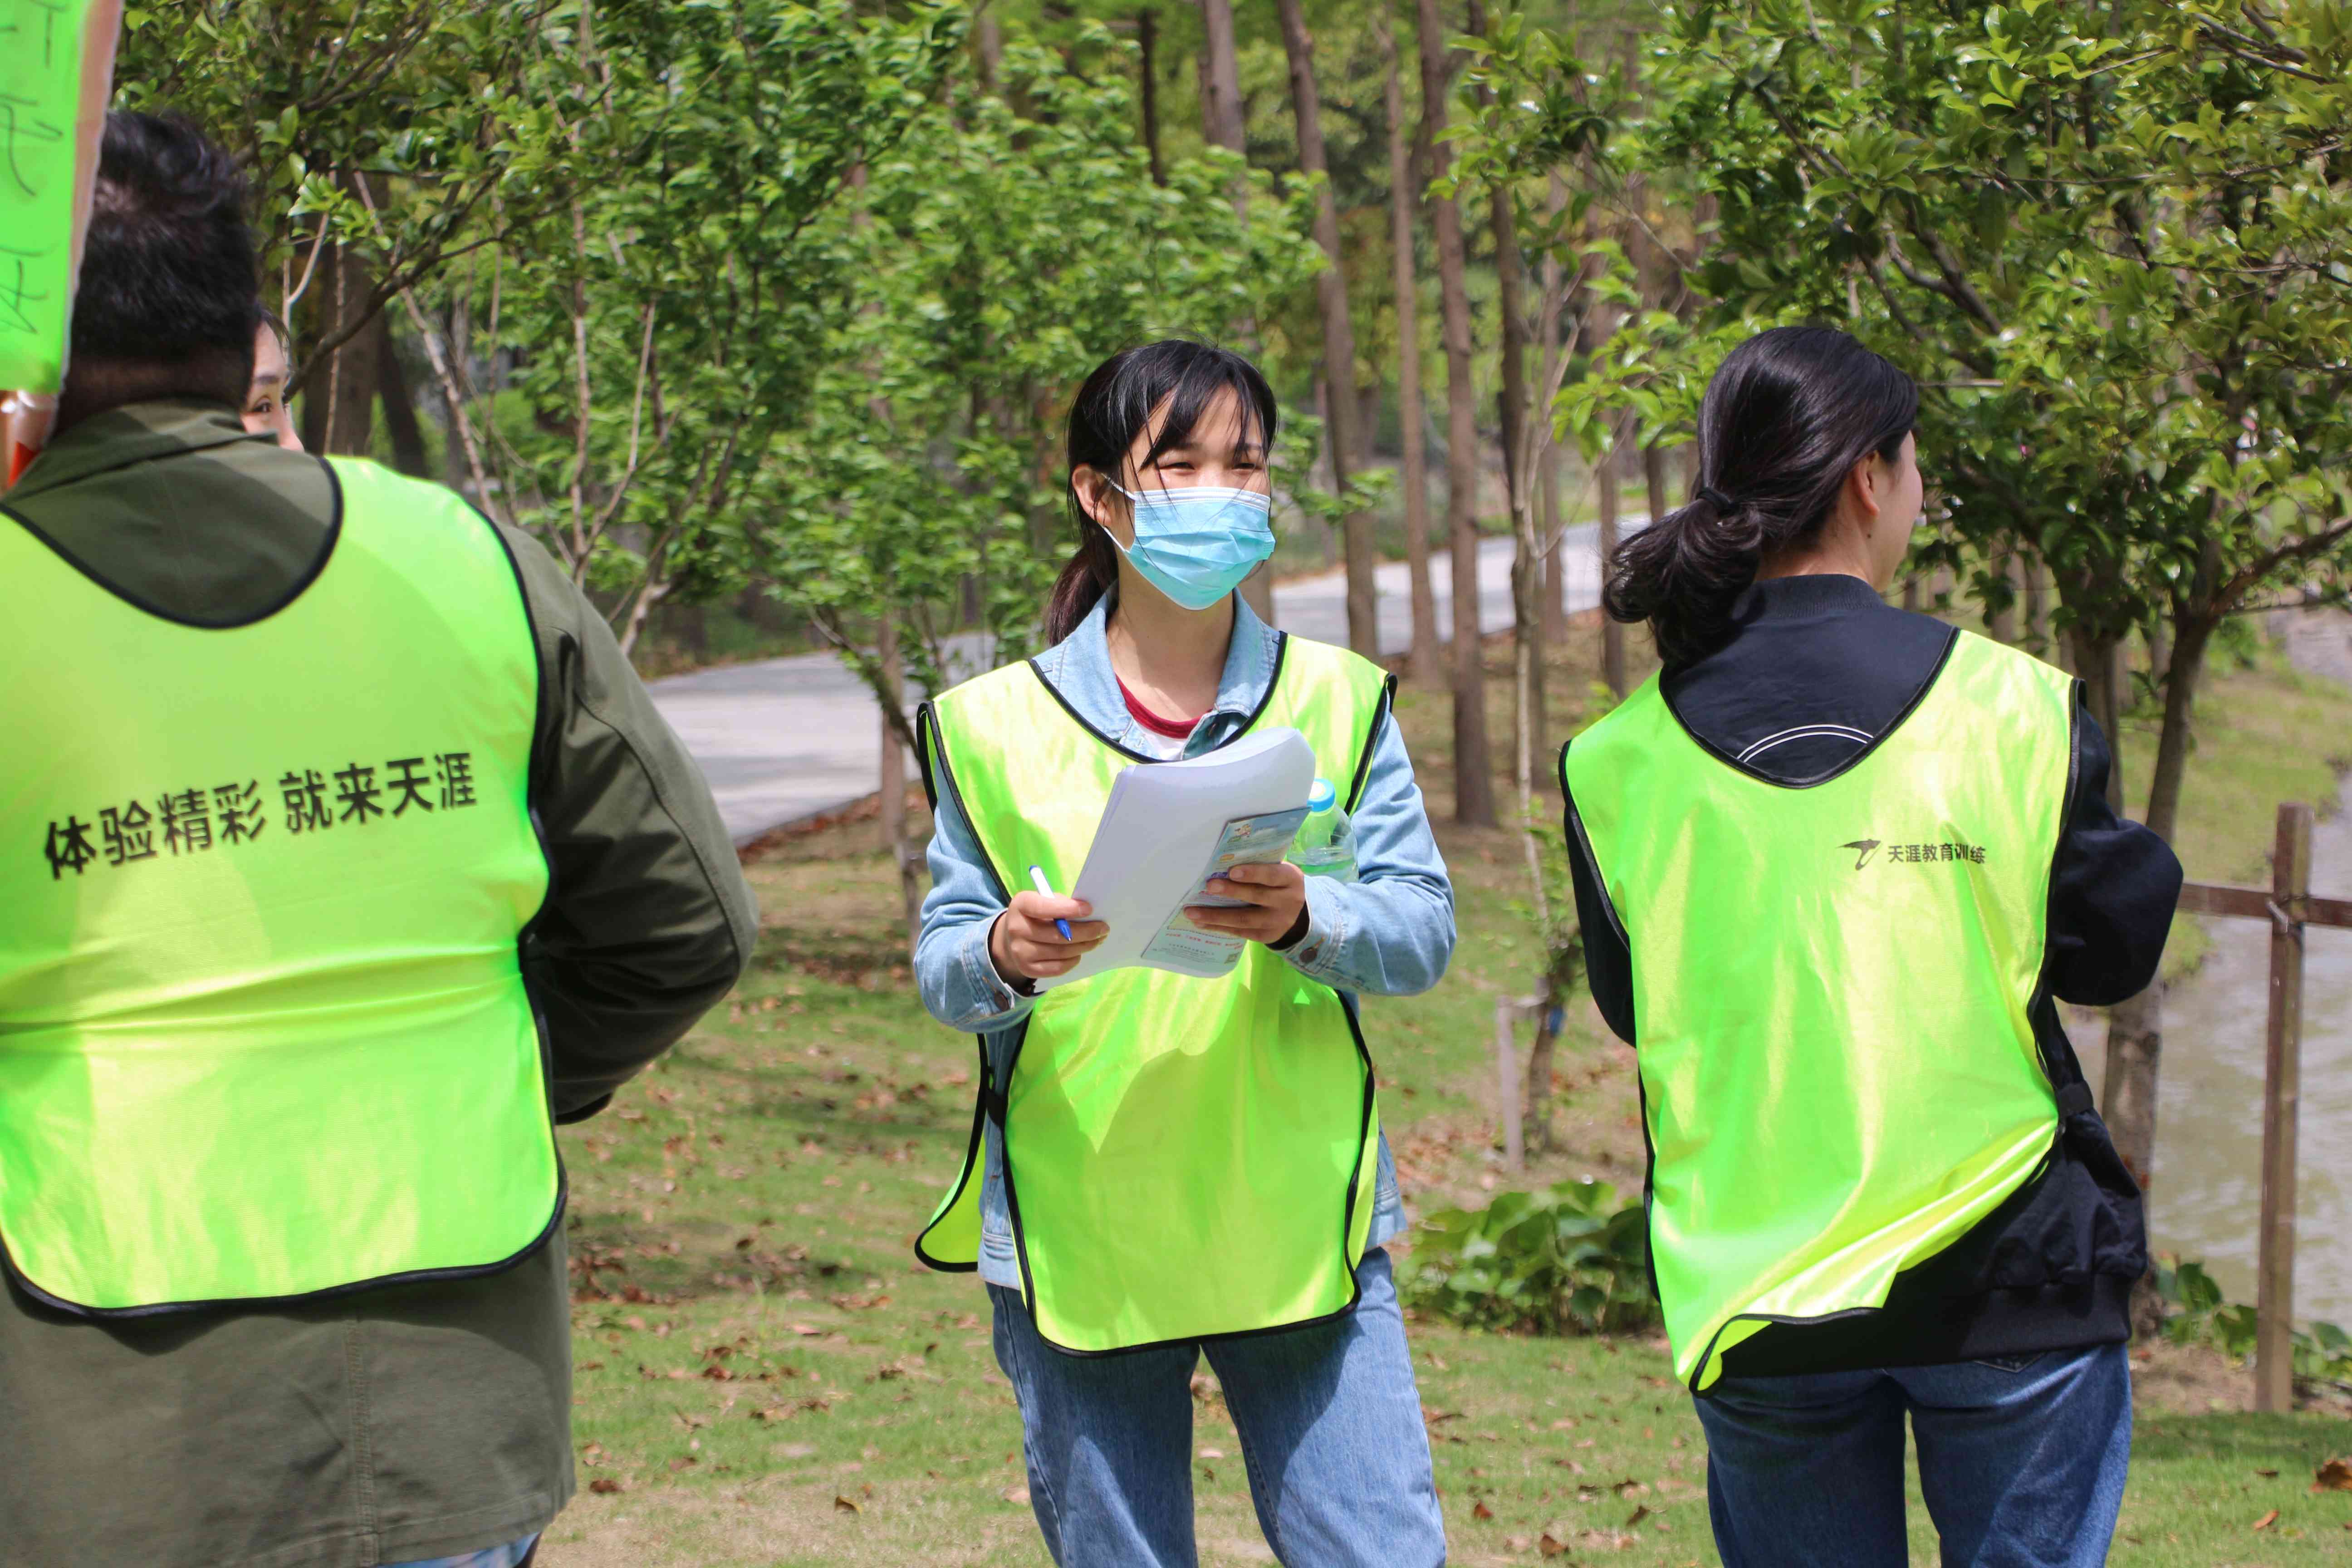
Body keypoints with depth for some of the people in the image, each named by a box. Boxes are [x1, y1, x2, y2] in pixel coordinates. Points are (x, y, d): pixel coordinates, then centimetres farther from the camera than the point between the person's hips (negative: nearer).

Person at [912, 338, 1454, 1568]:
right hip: (1077, 1243, 0)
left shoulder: (1338, 699, 8)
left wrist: (1306, 919, -23)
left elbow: (1423, 932, -1)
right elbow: (939, 961, 2)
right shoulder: (999, 726, 5)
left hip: (1301, 1226, 0)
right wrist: (1004, 959, -21)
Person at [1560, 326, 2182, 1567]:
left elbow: (1630, 1005, 9)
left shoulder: (1621, 761, -1)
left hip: (1751, 1287, 3)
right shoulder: (2011, 706, -9)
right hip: (2006, 1273, -2)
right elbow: (2115, 945, 0)